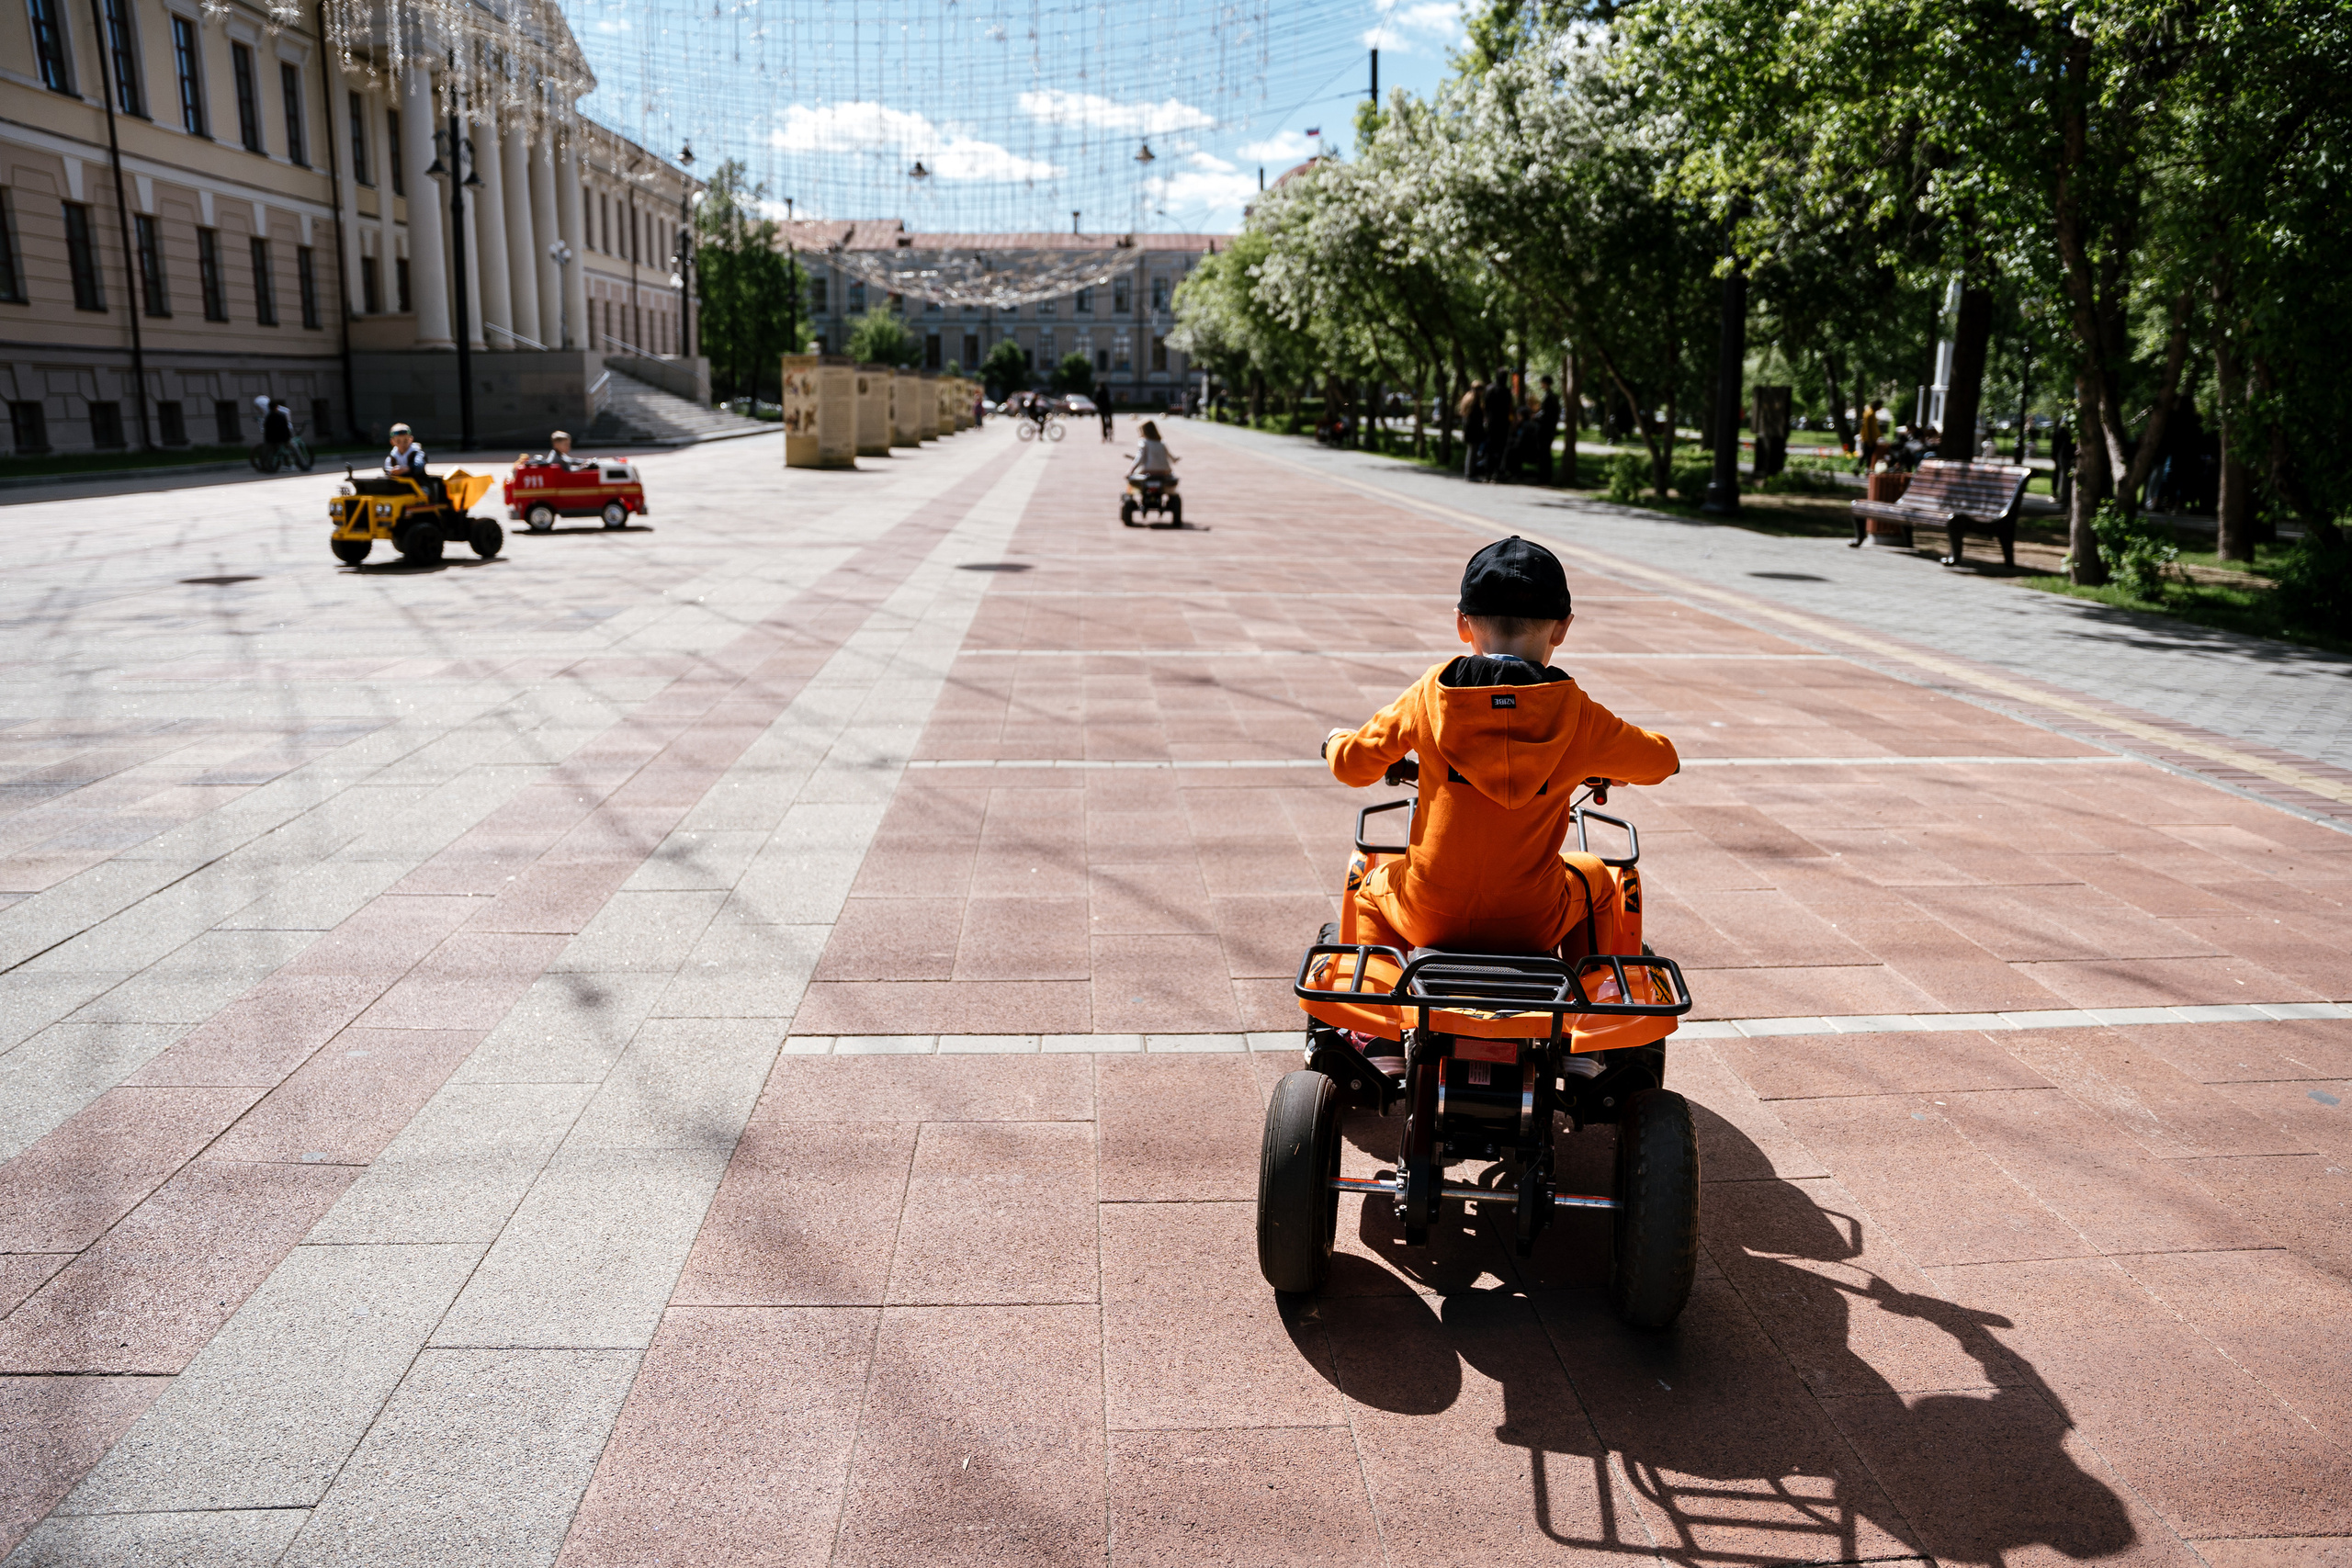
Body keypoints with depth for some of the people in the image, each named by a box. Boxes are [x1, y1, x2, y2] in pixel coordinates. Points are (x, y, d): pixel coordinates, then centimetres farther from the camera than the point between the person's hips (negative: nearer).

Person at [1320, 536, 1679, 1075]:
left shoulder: (1431, 695, -8)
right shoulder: (1578, 716, -8)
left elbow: (1355, 763, 3)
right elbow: (1660, 762, 9)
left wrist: (1337, 741, 27)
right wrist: (1608, 763, 32)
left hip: (1431, 916, 0)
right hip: (1533, 923, 0)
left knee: (1372, 888, 33)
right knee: (1598, 880, 31)